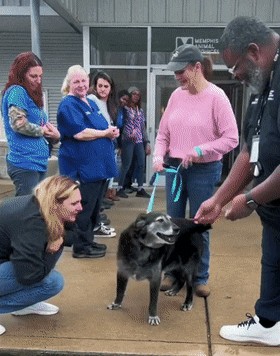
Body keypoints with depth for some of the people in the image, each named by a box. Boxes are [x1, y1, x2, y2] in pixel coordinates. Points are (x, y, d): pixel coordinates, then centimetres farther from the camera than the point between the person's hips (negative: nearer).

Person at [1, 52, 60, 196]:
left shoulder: (31, 94, 18)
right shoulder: (17, 91, -9)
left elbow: (42, 125, 21)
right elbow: (18, 123, -21)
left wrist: (53, 135, 0)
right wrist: (42, 131, -7)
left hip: (38, 161, 9)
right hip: (25, 163, -9)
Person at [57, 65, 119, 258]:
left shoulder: (91, 103, 18)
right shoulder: (68, 105, -11)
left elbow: (103, 127, 25)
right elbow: (79, 133, -23)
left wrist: (112, 130, 1)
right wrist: (105, 133, -13)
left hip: (98, 165, 9)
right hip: (83, 166, -9)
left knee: (95, 206, 15)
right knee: (84, 207, -3)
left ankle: (88, 240, 28)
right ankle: (81, 246, 9)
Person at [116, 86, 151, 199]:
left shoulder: (140, 110, 17)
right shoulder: (125, 109, -3)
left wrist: (147, 142, 14)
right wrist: (129, 134, -20)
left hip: (139, 141, 6)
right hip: (128, 141, -6)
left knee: (141, 164, 3)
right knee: (126, 165, -4)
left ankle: (140, 189, 12)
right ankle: (120, 188, 8)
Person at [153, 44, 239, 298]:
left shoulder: (216, 96, -11)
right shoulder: (176, 95, 4)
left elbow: (231, 138, -14)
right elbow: (163, 133, 7)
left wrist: (200, 151, -23)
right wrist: (158, 156, -9)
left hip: (204, 171, -5)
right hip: (174, 169, 5)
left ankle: (201, 277, 26)